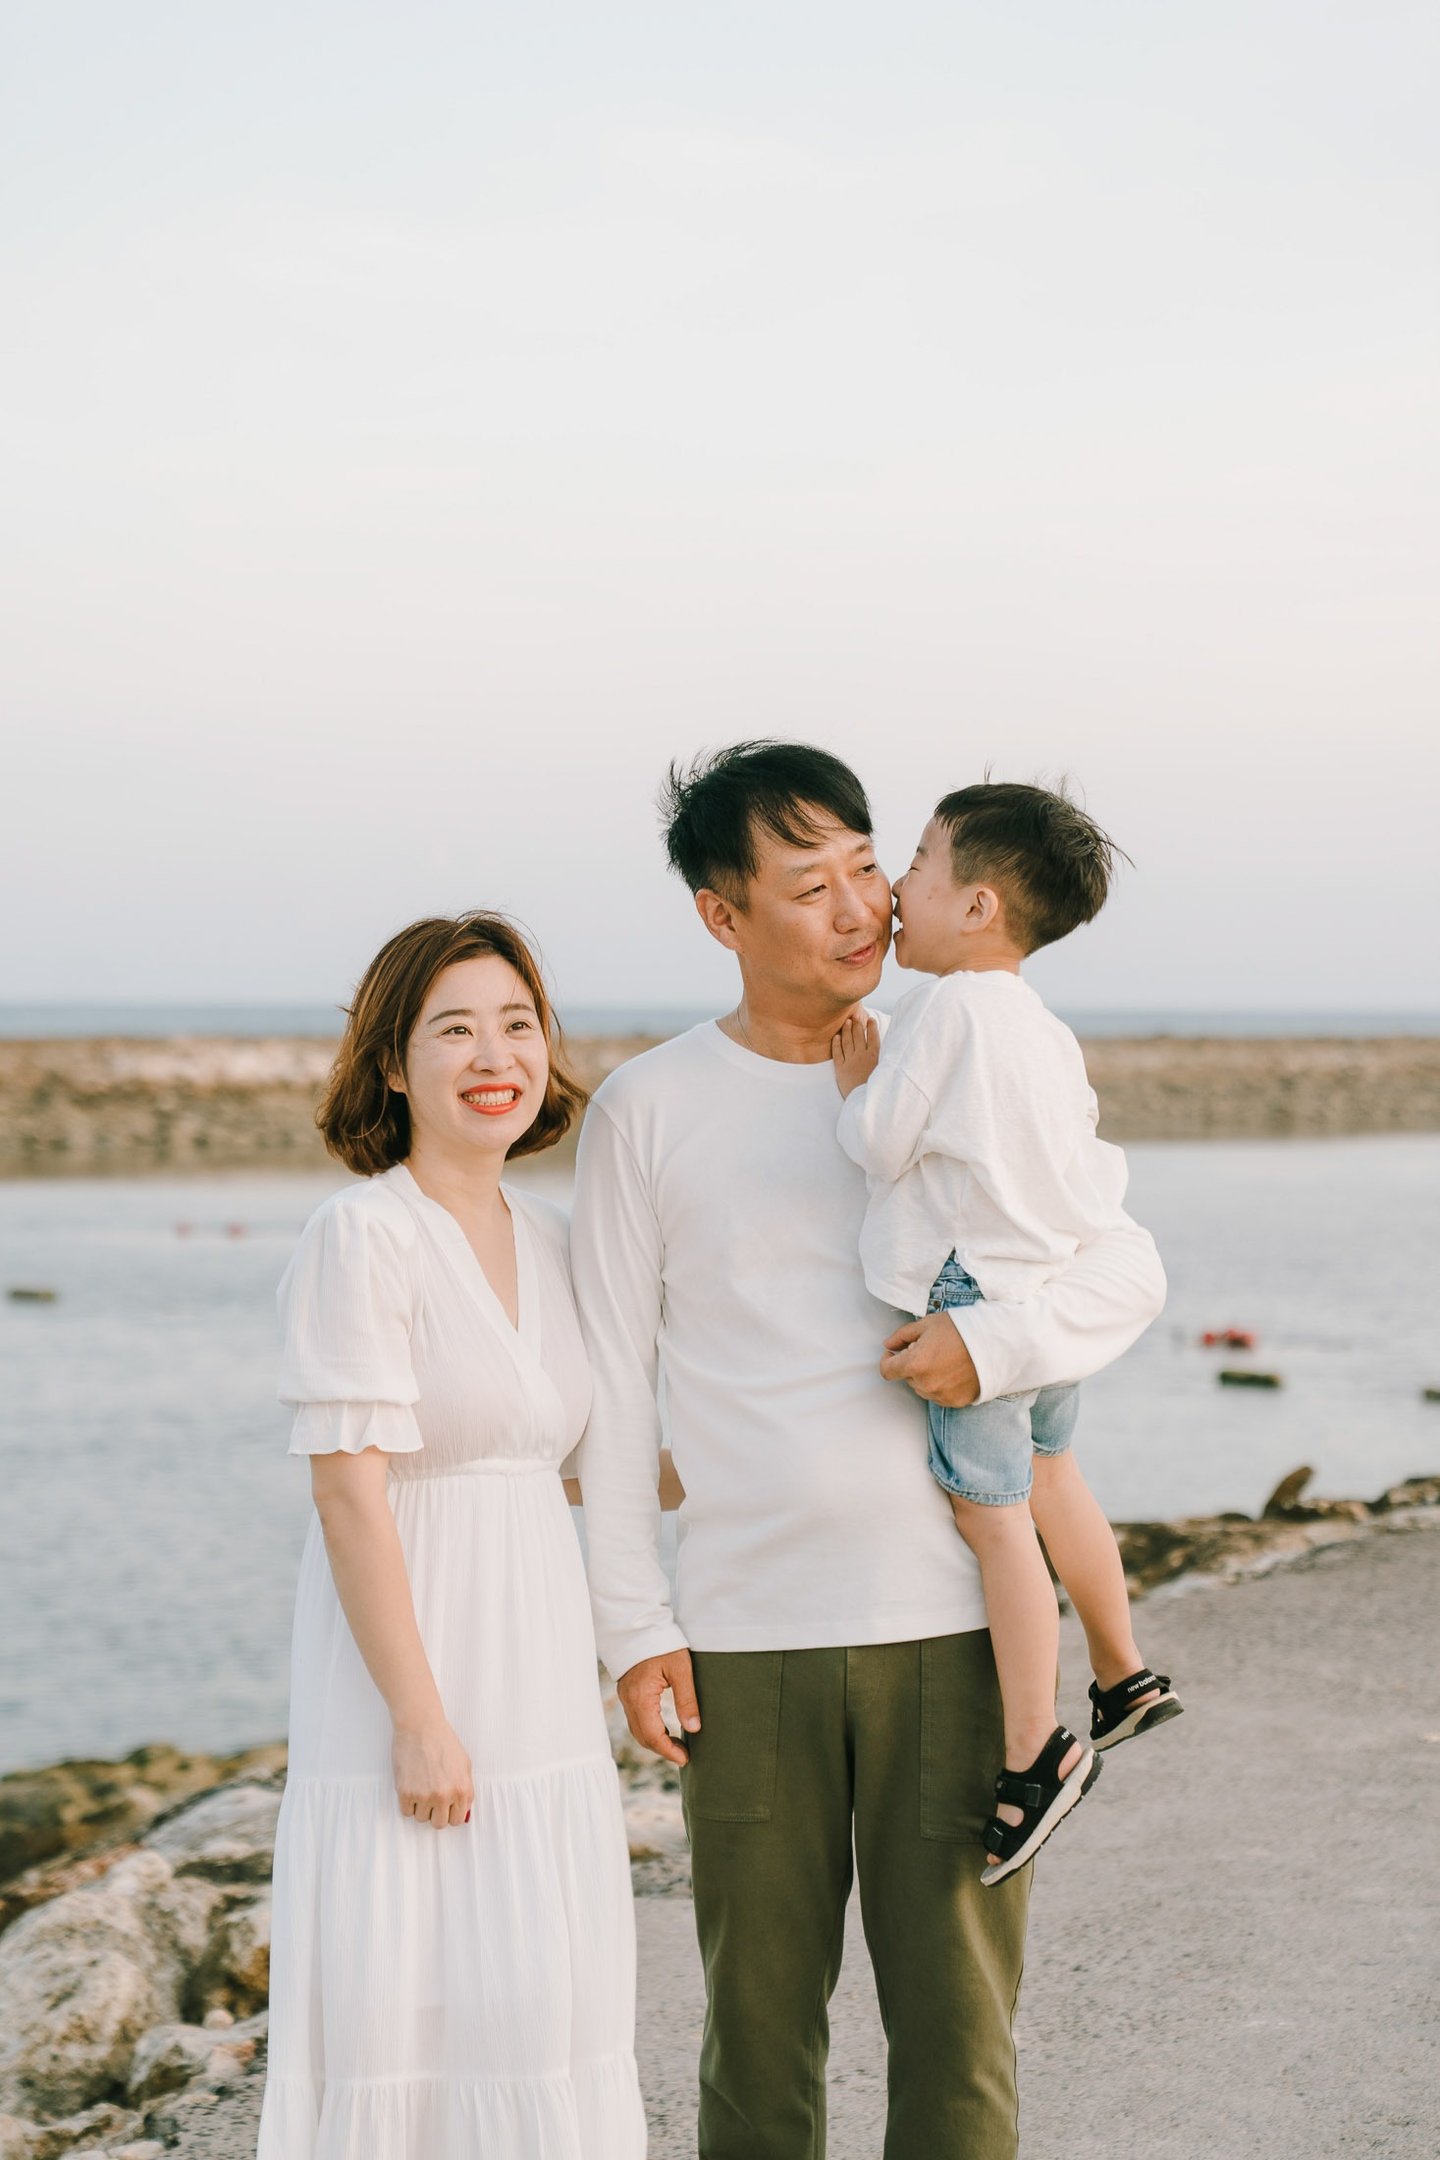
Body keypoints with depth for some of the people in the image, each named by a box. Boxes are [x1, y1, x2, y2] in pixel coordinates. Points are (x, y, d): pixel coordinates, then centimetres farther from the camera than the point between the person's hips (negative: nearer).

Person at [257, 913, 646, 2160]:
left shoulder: (548, 1240, 8)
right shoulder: (362, 1238, -14)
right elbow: (350, 1492, -18)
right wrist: (421, 1719, -19)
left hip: (536, 1671, 7)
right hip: (408, 1656, -7)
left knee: (543, 1997, 12)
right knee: (404, 1997, -1)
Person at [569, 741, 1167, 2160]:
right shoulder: (648, 1111, 2)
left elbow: (1127, 1267, 6)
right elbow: (612, 1385, 3)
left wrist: (999, 1339, -15)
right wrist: (631, 1624, -2)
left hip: (953, 1619, 1)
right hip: (747, 1632, -1)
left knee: (959, 2019, 4)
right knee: (760, 2019, 8)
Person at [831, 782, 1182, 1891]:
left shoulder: (947, 1009, -16)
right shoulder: (1048, 1031, 10)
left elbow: (880, 1146, -15)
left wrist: (857, 1082, 2)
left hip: (978, 1301, -9)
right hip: (1061, 1294, 9)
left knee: (991, 1513, -3)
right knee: (1050, 1476, 25)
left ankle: (1036, 1755, 3)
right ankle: (1126, 1675, 40)